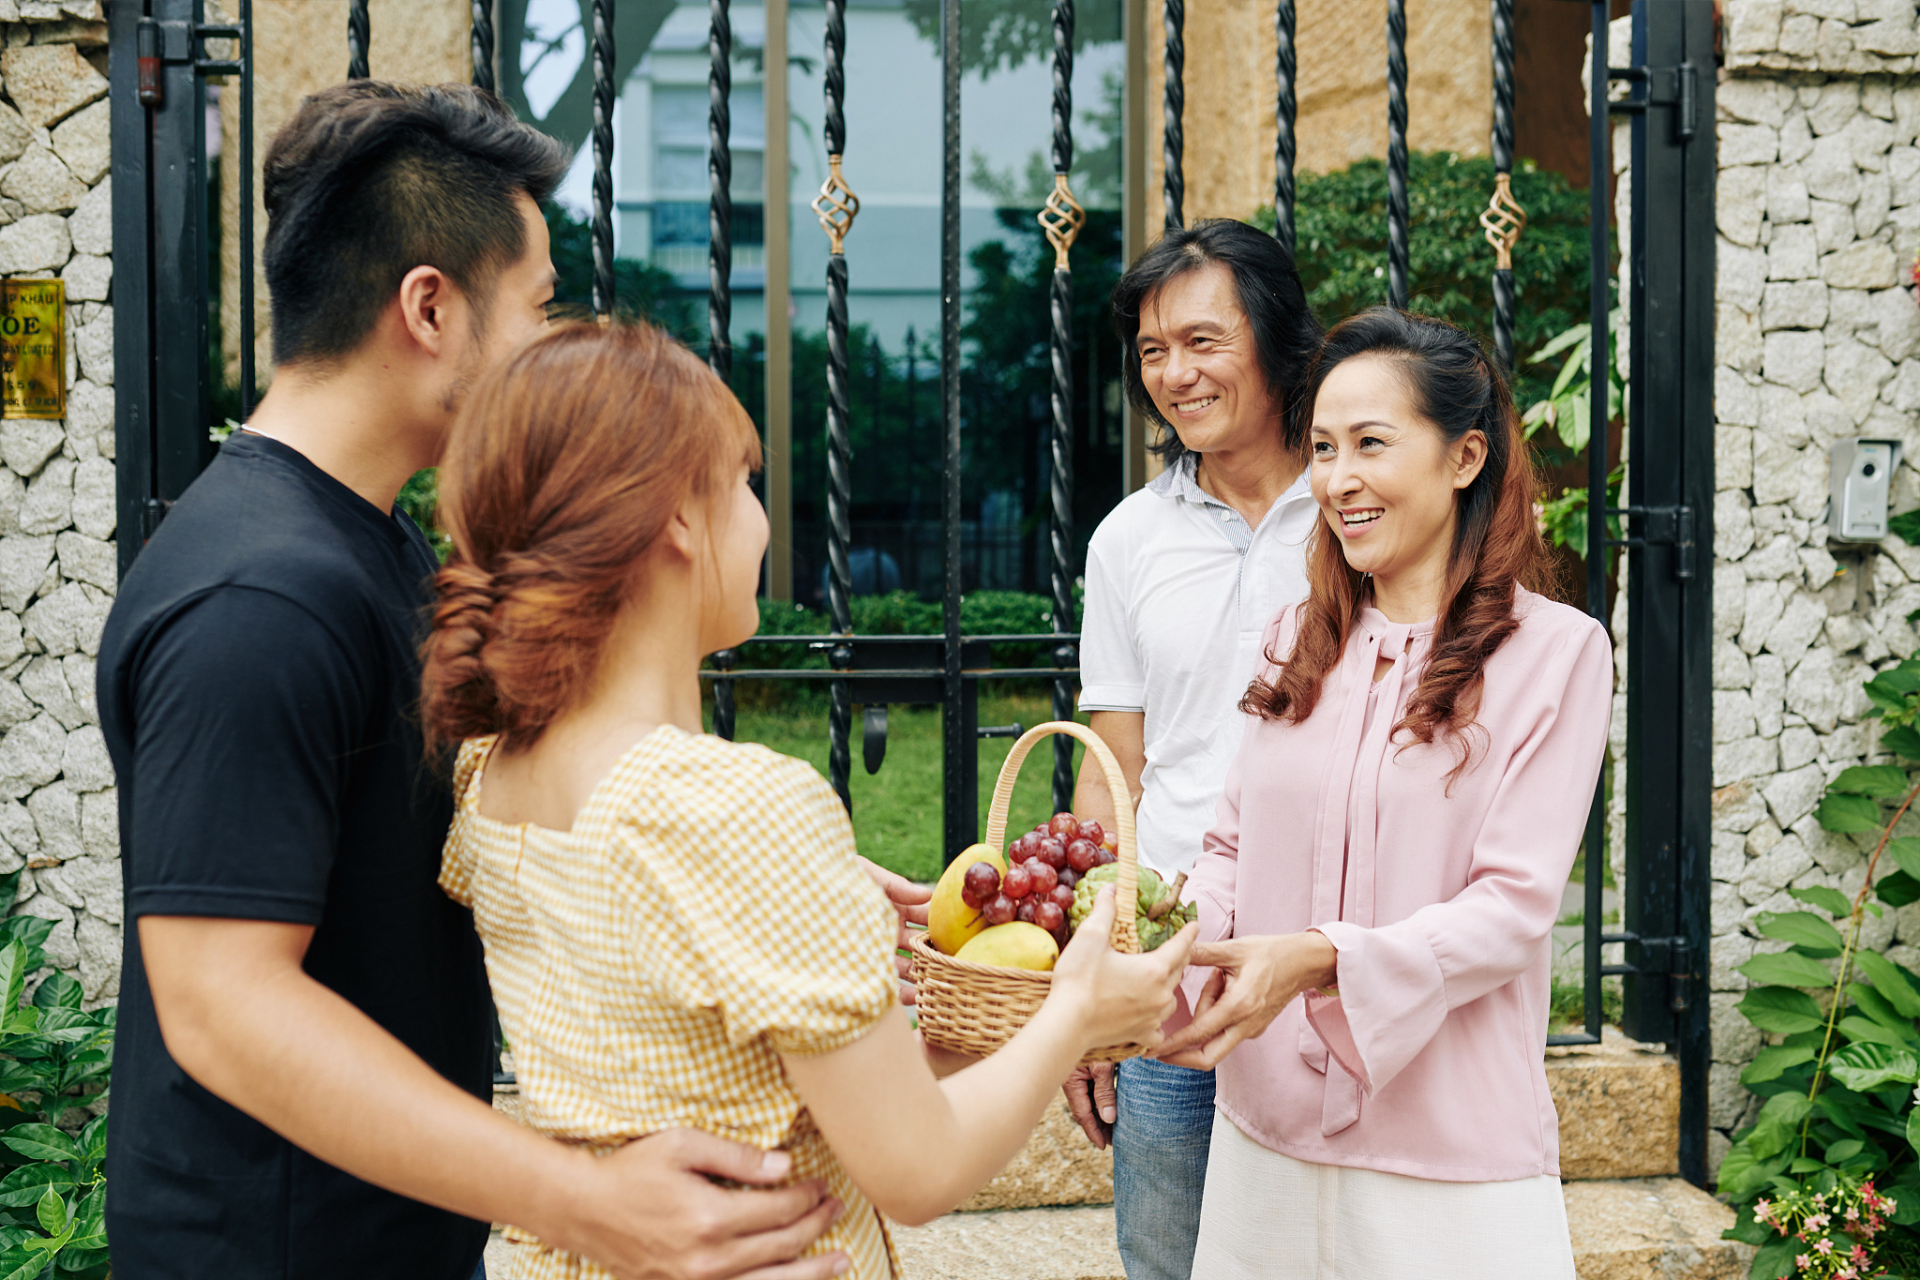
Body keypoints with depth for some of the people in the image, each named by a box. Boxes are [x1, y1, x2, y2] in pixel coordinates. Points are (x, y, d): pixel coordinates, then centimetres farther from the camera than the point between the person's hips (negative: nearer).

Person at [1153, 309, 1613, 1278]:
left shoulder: (1553, 651, -7)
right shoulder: (1297, 645, 10)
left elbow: (1512, 906, -13)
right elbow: (1232, 851, 9)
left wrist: (1321, 961, -26)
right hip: (1266, 1129, 5)